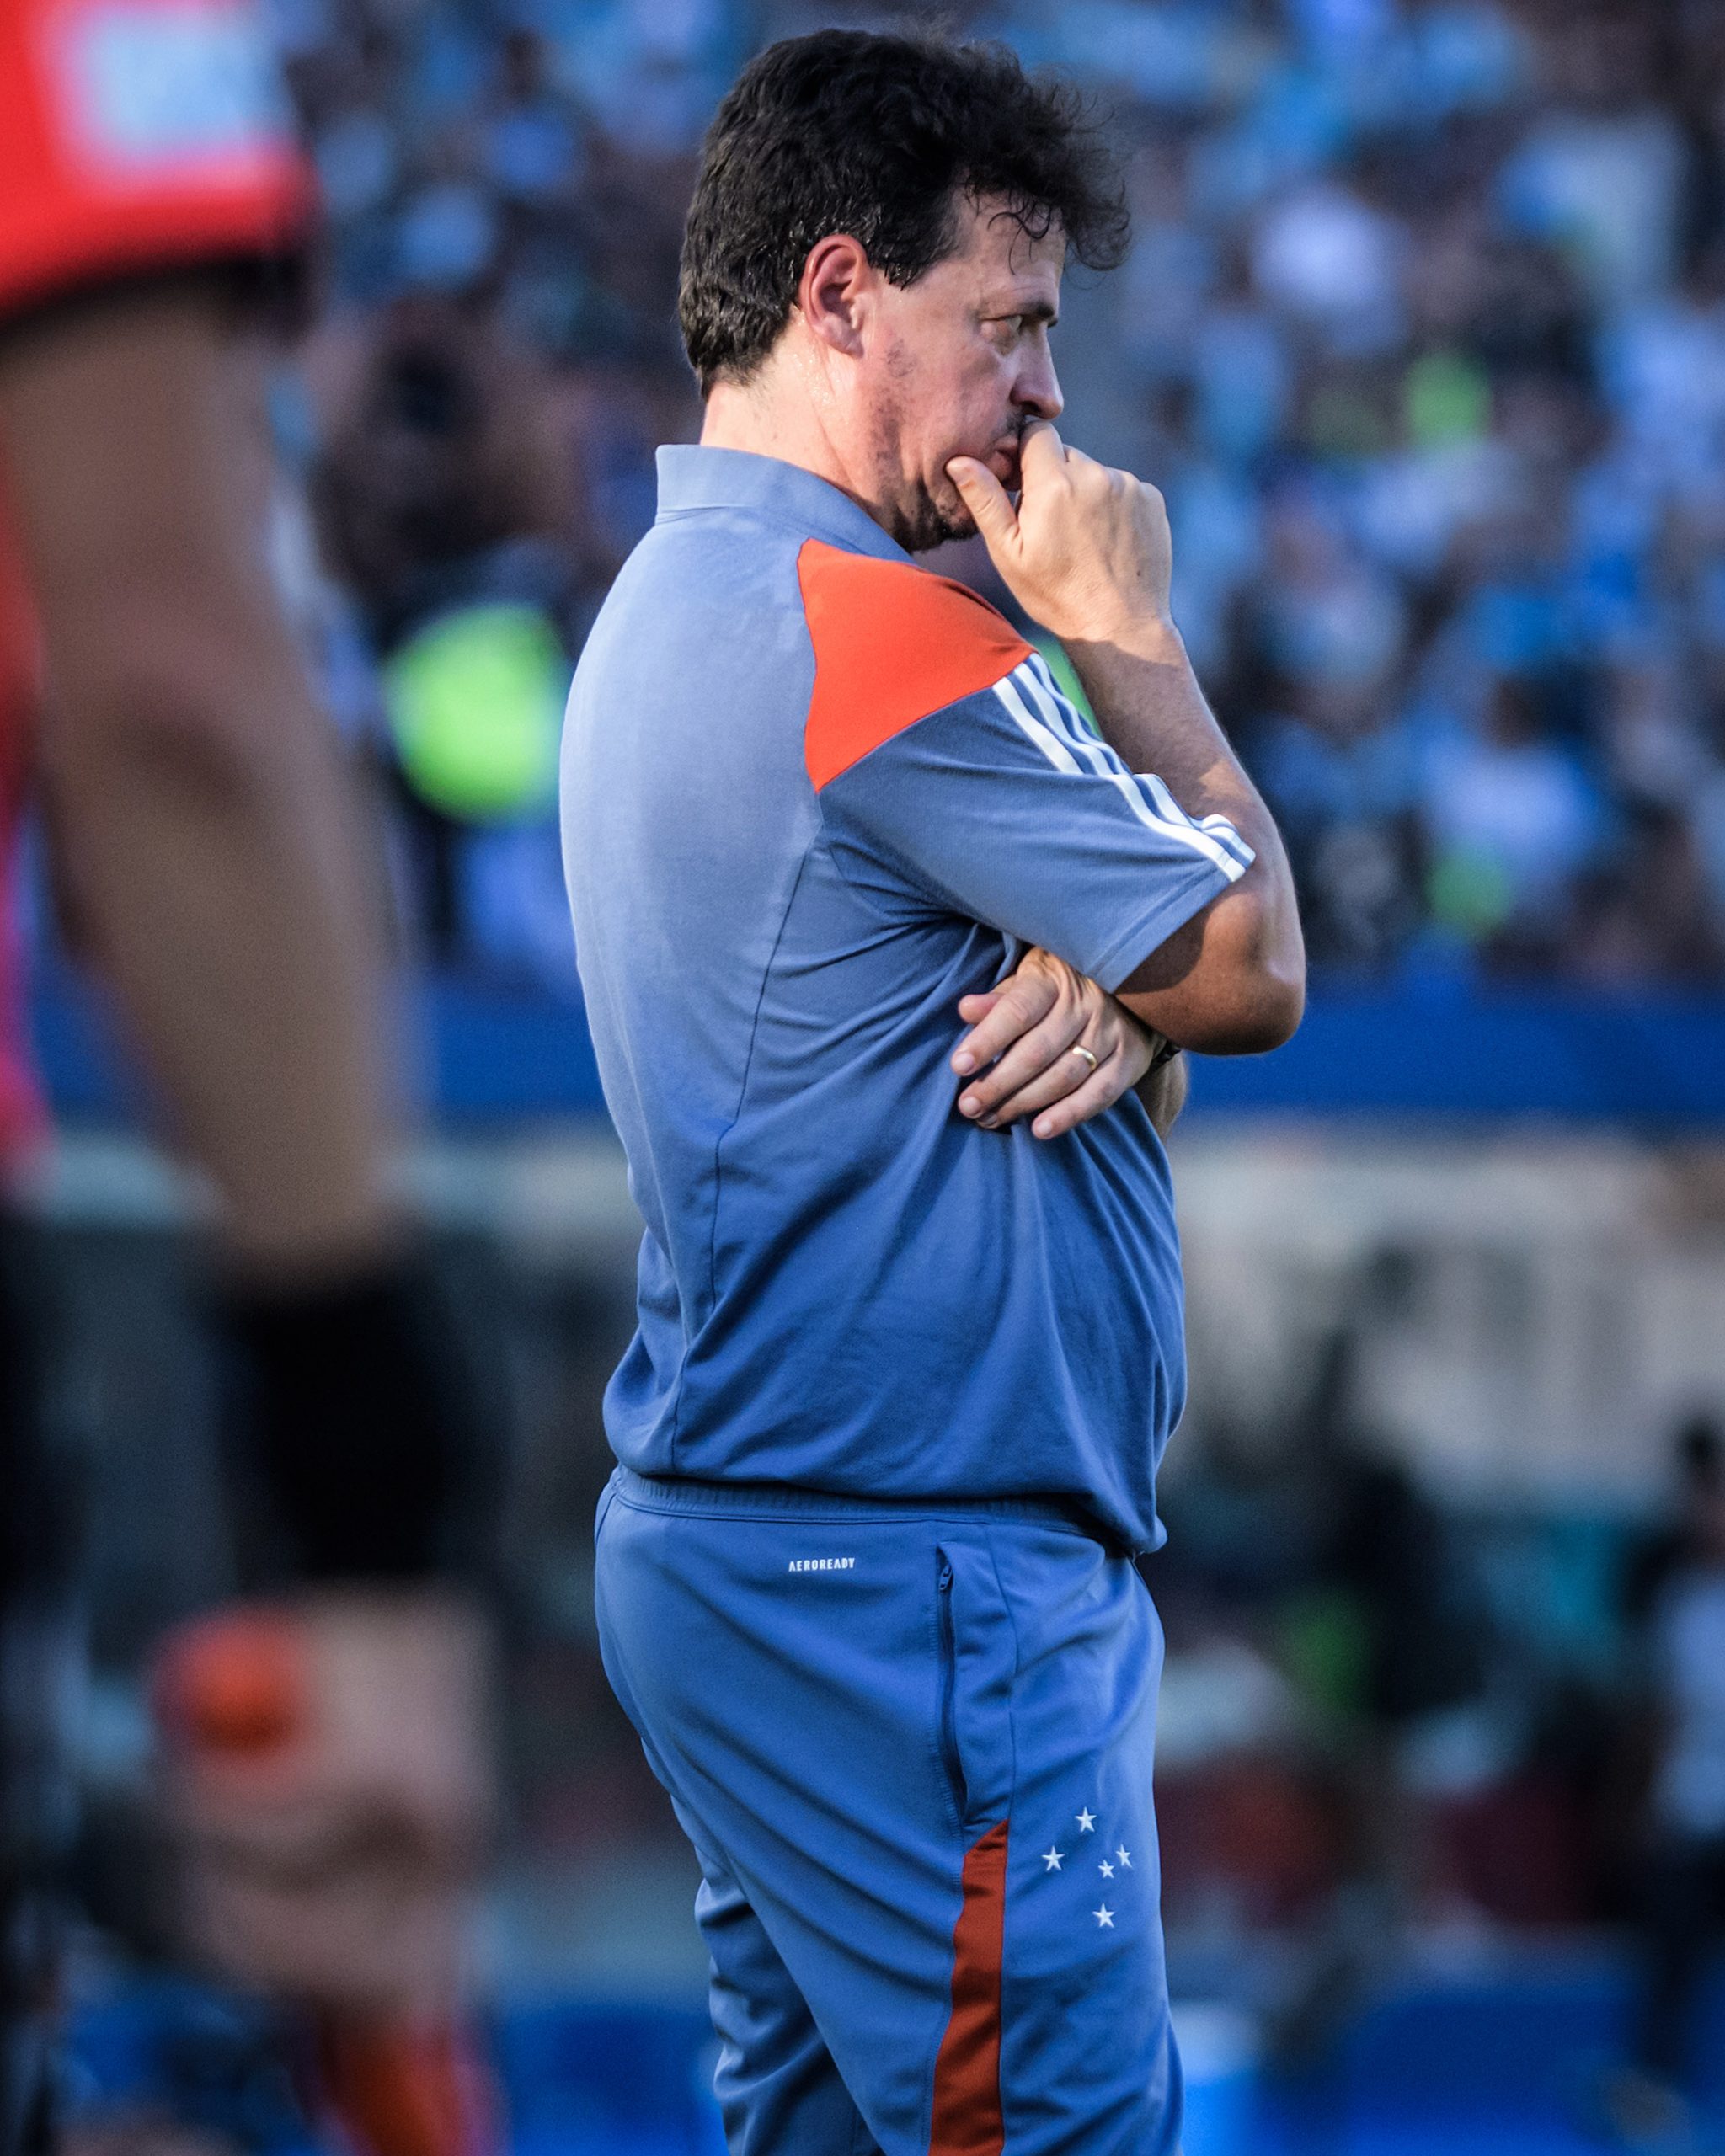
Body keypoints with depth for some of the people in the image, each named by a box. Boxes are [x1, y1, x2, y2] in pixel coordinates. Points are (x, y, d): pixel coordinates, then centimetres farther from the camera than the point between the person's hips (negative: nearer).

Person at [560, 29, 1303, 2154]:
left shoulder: (673, 601, 16)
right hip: (908, 1585, -11)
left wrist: (1107, 997, -6)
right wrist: (1127, 638, 0)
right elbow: (1255, 969, -10)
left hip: (737, 1555, 11)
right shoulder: (872, 631, -18)